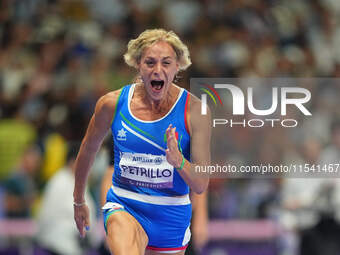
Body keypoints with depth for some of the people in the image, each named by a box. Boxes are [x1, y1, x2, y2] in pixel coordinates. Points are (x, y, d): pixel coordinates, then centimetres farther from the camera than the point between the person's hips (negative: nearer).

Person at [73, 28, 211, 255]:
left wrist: (179, 161, -29)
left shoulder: (194, 110, -8)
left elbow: (201, 185, -8)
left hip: (171, 217, 2)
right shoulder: (112, 104, -5)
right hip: (124, 208, -2)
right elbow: (87, 151, 15)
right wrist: (79, 202, 26)